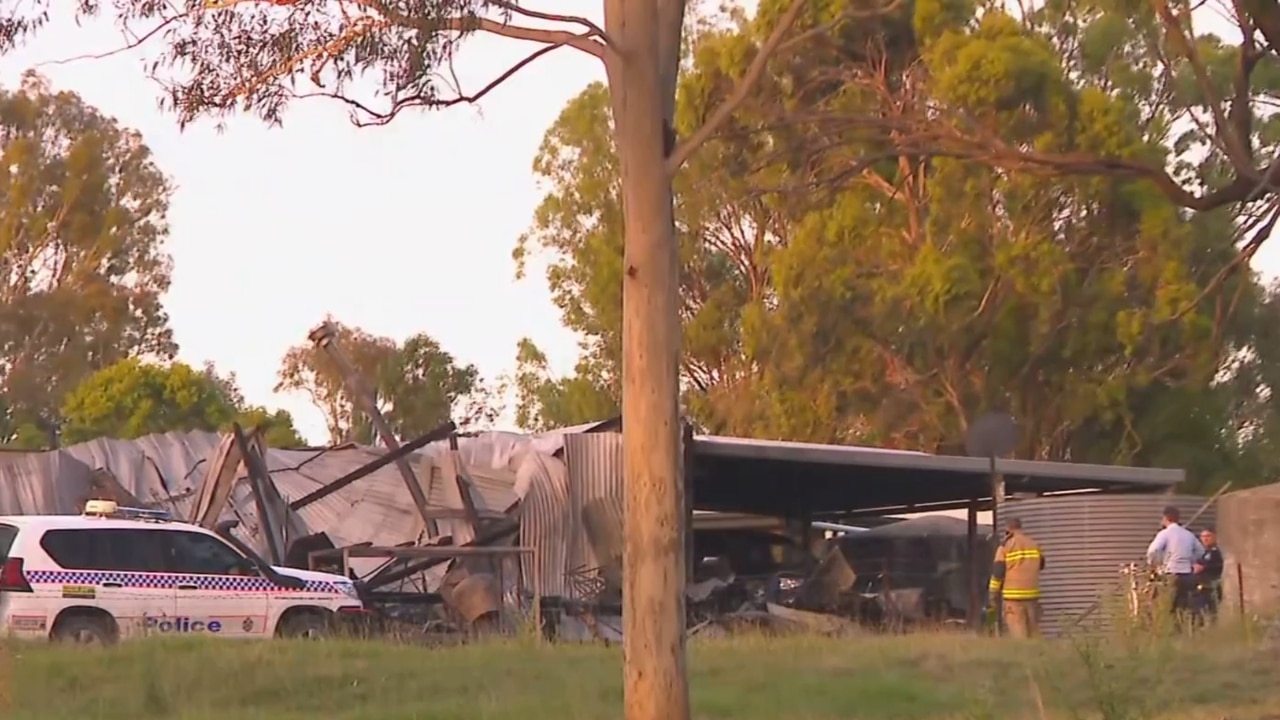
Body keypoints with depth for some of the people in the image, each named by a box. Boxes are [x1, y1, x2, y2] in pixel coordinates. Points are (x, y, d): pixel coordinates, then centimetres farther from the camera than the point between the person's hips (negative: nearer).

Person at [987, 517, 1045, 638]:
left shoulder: (1006, 546, -5)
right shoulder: (1034, 544, 8)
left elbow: (997, 571, -6)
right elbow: (1041, 565, 22)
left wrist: (993, 593, 2)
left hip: (1013, 595, -5)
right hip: (1032, 593, 5)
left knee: (1017, 628, -6)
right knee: (1033, 629, 11)